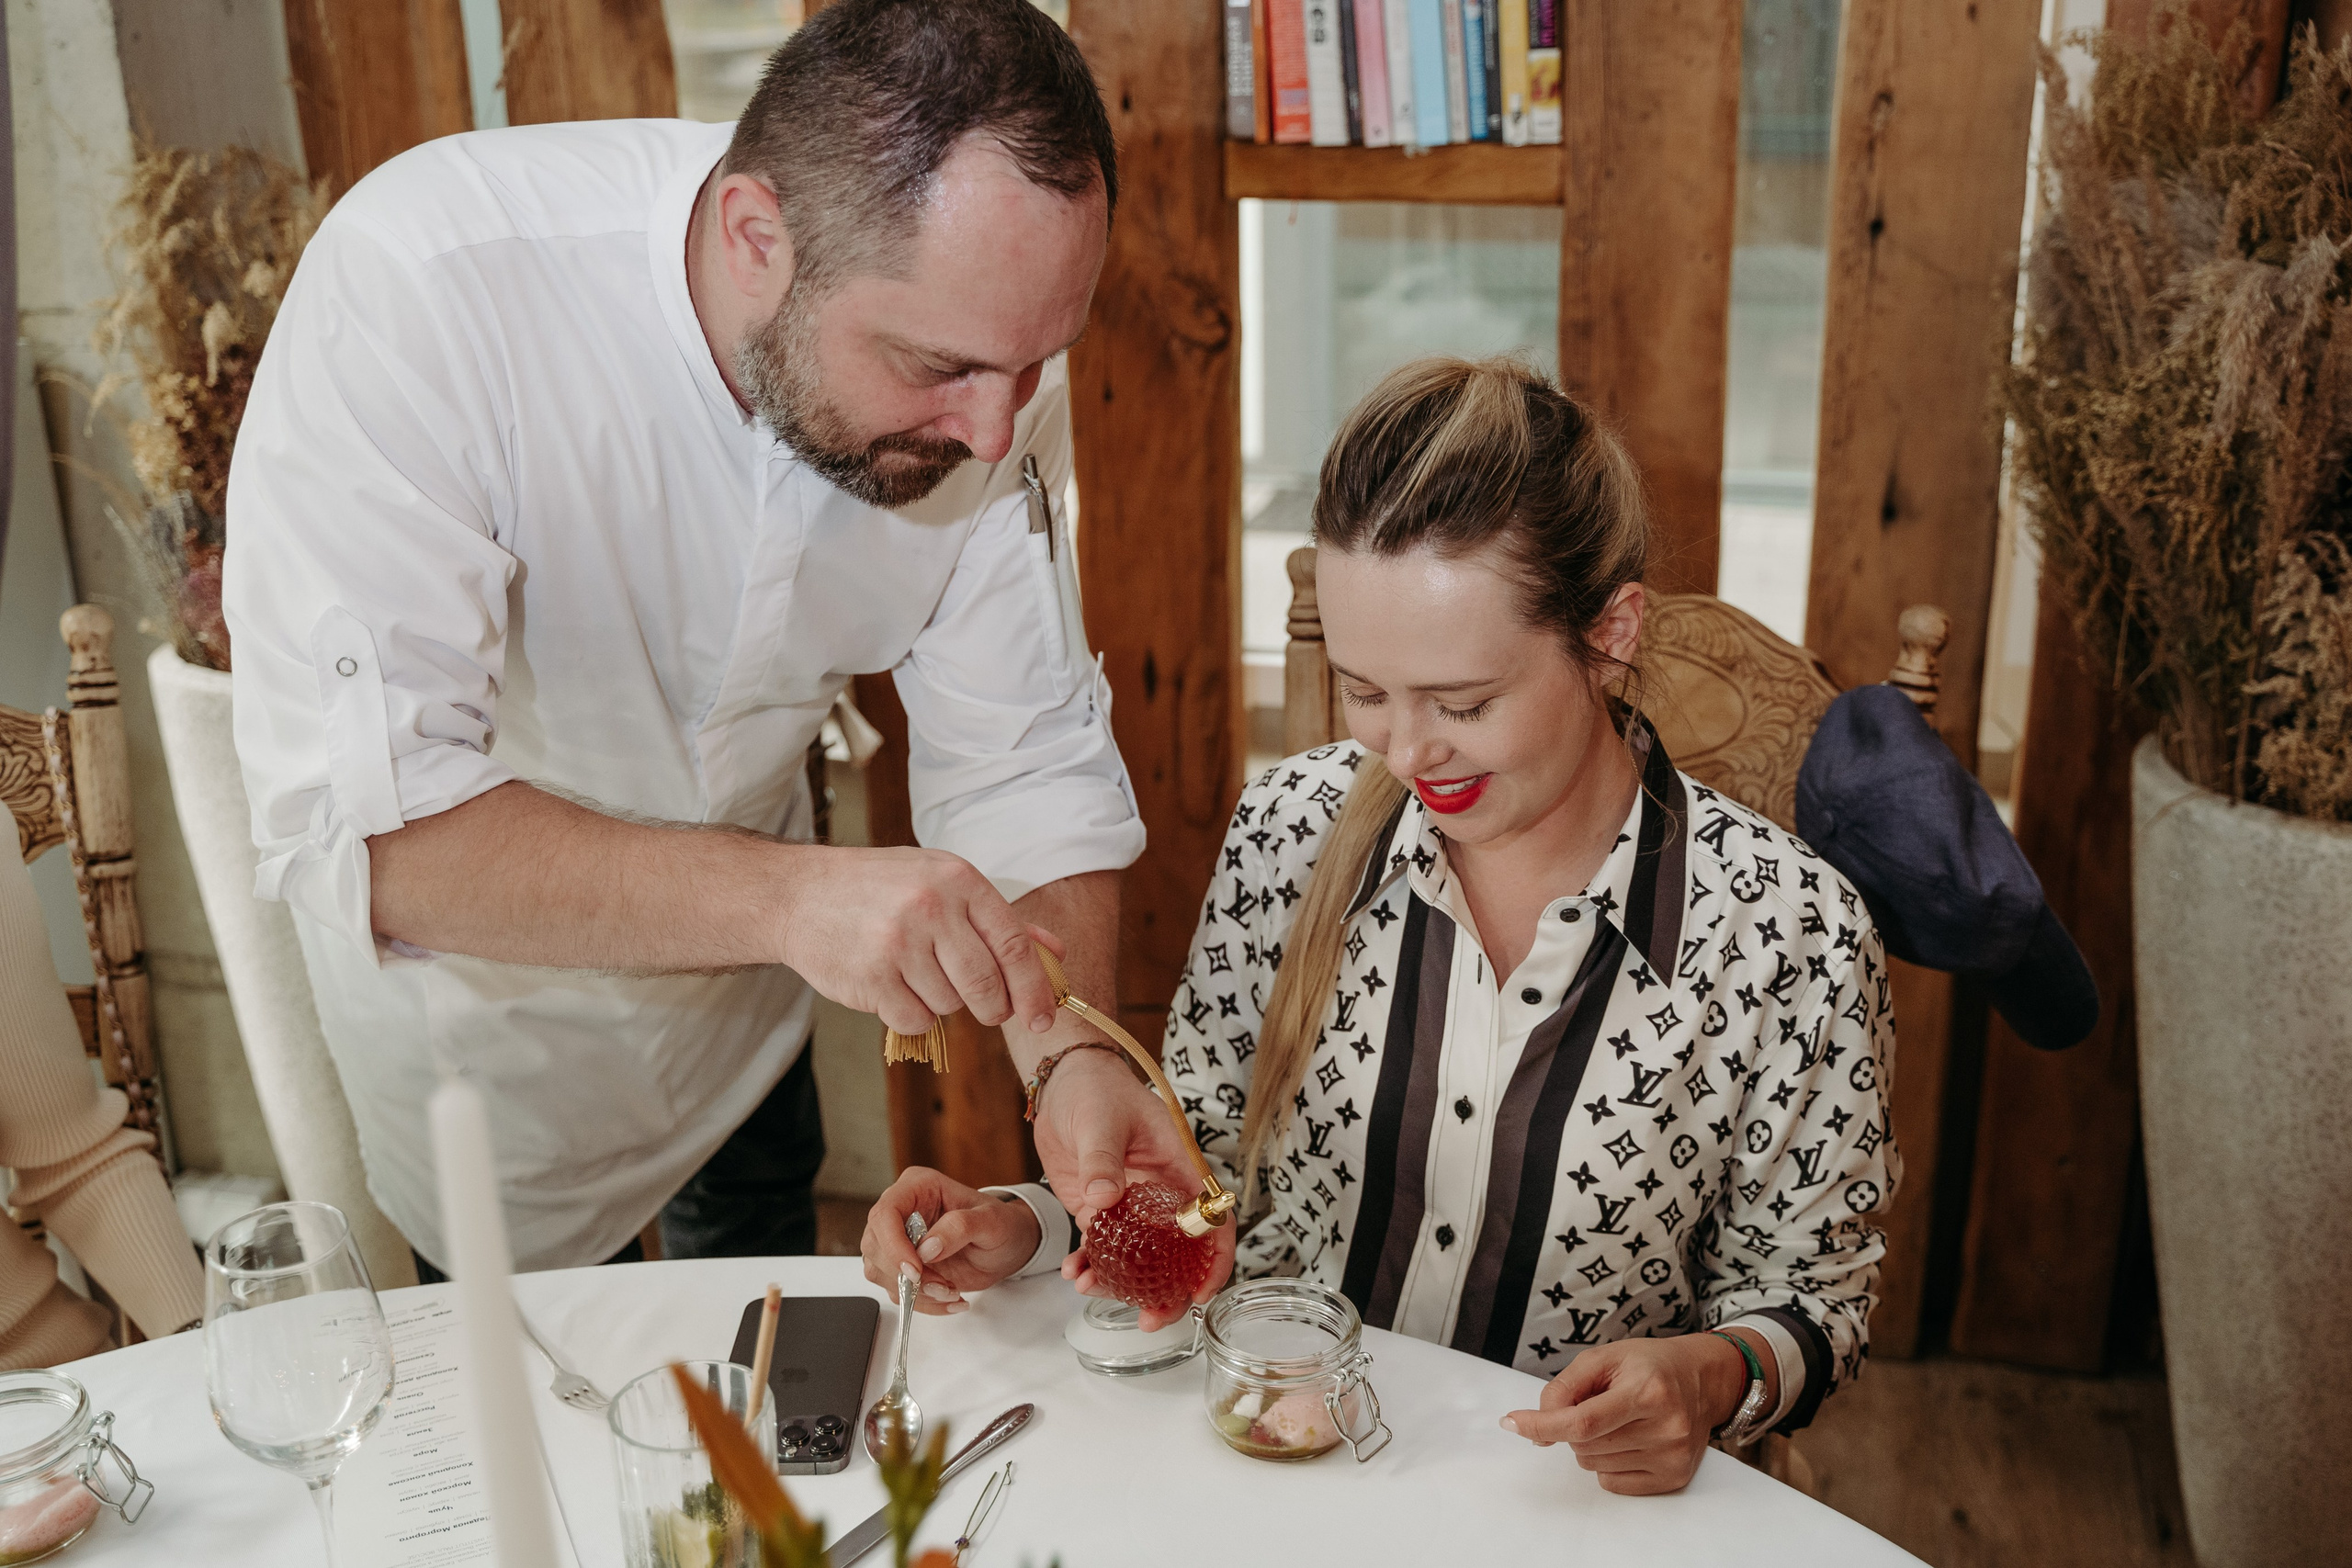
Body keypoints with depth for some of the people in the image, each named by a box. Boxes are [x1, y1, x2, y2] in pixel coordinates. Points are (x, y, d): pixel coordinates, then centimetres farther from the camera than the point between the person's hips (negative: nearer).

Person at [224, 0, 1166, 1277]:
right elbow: (353, 817, -43)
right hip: (480, 989, -3)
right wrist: (787, 894, -54)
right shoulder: (418, 281, -37)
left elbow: (1025, 767, -18)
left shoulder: (982, 349, -22)